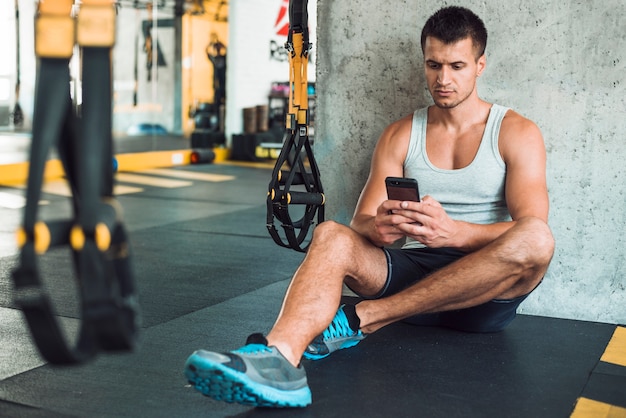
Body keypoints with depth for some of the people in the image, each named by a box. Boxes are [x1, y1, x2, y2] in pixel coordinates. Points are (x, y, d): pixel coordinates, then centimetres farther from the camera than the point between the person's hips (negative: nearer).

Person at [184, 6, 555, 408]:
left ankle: (359, 318, -32)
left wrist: (453, 231, -31)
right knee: (330, 235, -23)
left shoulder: (516, 132, 2)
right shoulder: (400, 136, 11)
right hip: (413, 274, 2)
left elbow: (529, 230, -12)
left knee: (536, 238, -33)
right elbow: (362, 221, 3)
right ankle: (279, 354, -54)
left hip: (488, 290, -1)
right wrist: (379, 228, -23)